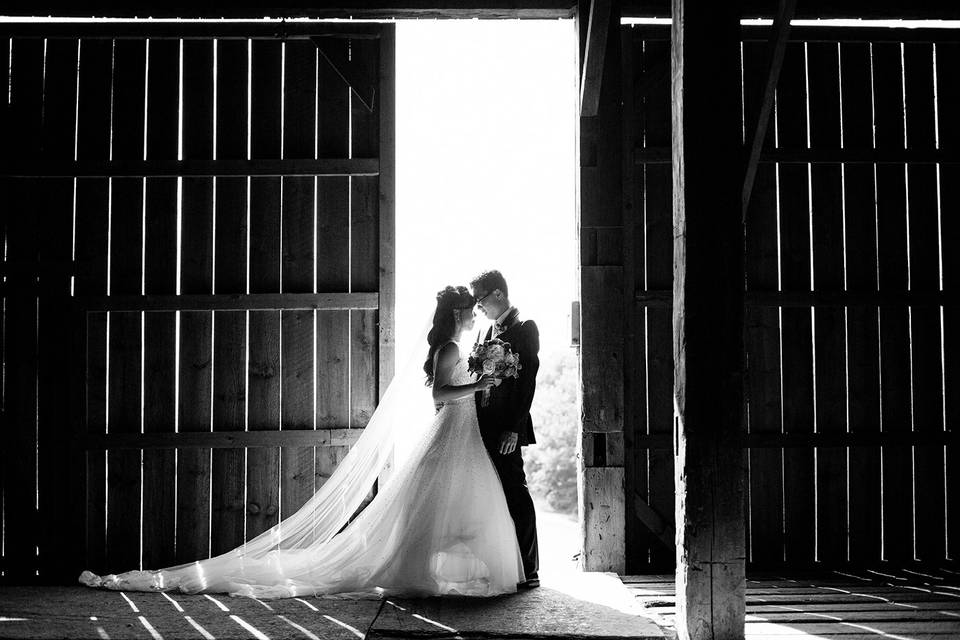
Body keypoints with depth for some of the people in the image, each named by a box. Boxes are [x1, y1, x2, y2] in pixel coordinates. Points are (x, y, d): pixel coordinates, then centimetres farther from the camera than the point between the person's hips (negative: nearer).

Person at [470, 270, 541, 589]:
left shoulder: (524, 328, -7)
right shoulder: (491, 330, 18)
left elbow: (527, 382, -14)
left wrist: (514, 429, -18)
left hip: (506, 429, -8)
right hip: (486, 428, 8)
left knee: (515, 493, -5)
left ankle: (528, 571, 2)